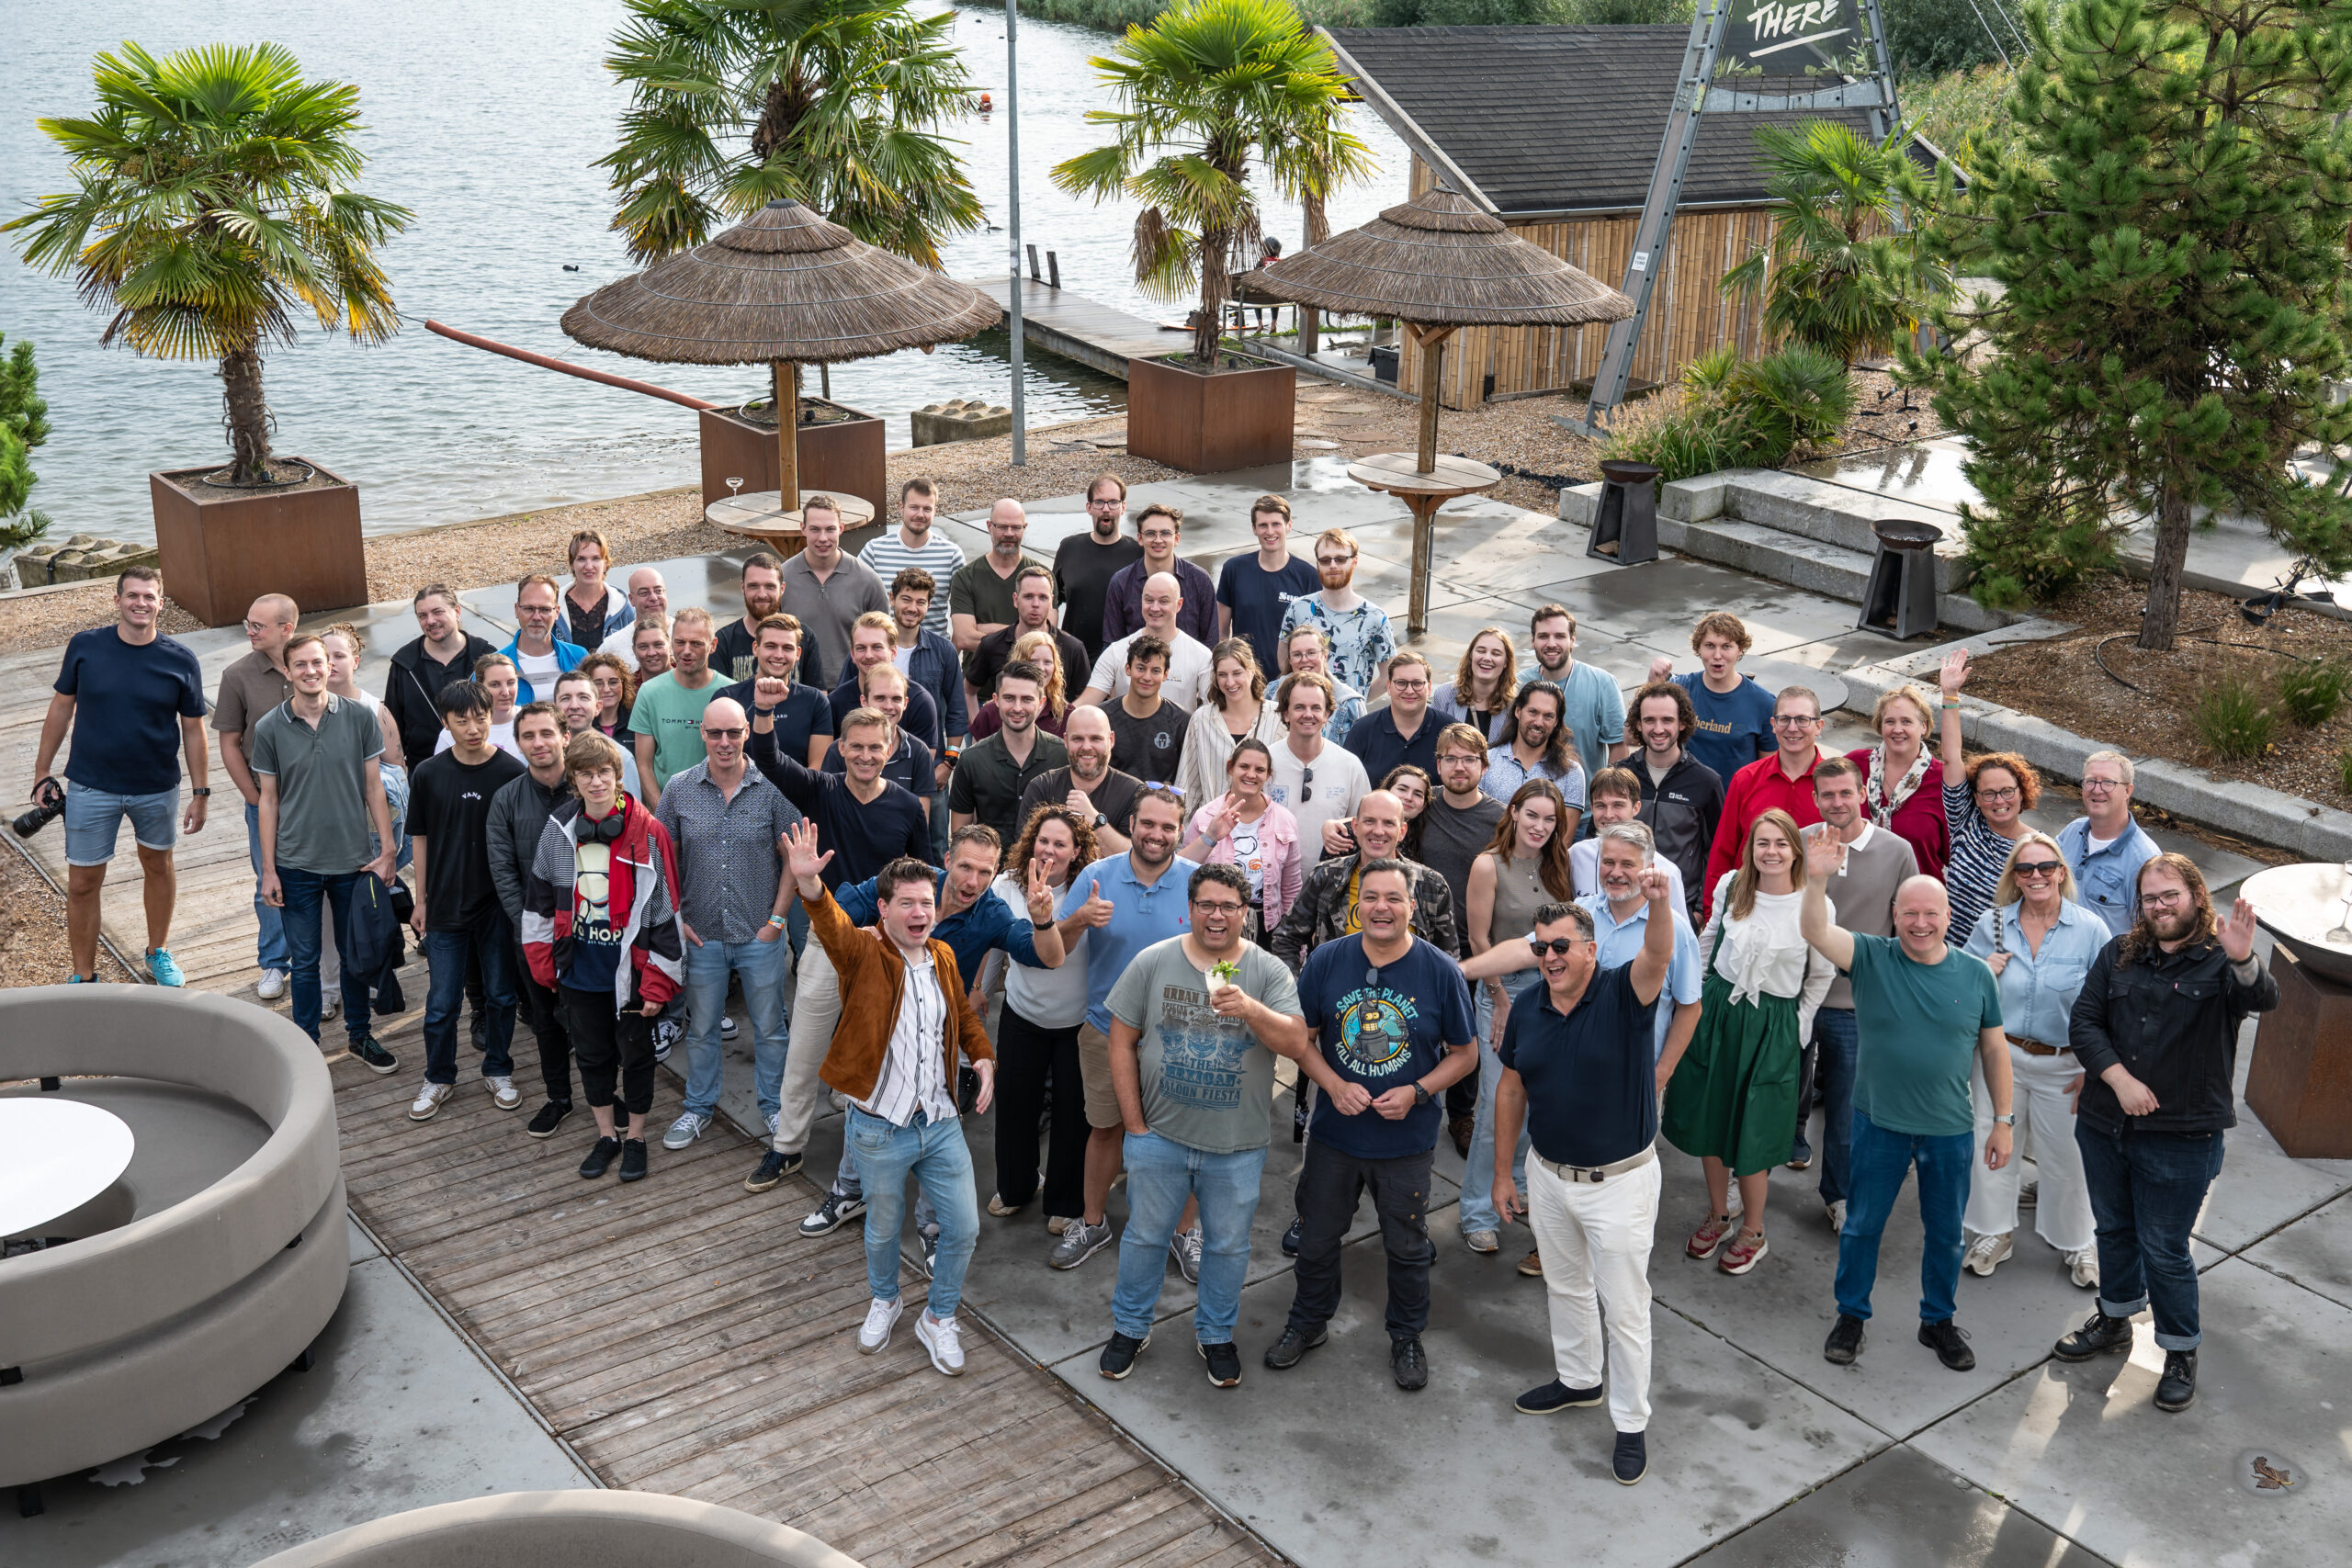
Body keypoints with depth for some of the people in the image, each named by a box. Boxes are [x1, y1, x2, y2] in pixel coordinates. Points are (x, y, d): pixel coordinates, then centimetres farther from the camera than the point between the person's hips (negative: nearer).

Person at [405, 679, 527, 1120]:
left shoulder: (513, 773, -9)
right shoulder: (429, 773, -2)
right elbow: (420, 837, 7)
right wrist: (421, 900, 8)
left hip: (499, 904, -1)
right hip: (446, 904, 1)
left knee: (500, 995, 11)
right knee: (442, 1001, 7)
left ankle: (498, 1071, 29)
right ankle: (439, 1078, 25)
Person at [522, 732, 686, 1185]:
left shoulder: (646, 833, -15)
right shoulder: (559, 830, -3)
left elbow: (665, 910, -12)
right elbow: (539, 901, 9)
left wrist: (658, 982, -11)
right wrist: (544, 962, 8)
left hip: (630, 971, -3)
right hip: (579, 972, 4)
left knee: (635, 1053, 12)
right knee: (592, 1053, 17)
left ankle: (635, 1137, 30)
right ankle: (606, 1134, 35)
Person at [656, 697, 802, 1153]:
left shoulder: (772, 789, -8)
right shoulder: (679, 790, -2)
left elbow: (792, 857, -3)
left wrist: (778, 917, -7)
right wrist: (674, 917, -2)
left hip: (761, 933, -1)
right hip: (701, 935, 2)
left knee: (770, 1026, 11)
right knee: (701, 1027, 15)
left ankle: (773, 1104, 29)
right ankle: (700, 1105, 33)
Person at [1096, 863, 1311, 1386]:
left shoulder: (1269, 972, -6)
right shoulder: (1152, 963, -5)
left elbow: (1297, 1045, -16)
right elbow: (1122, 1043, -1)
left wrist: (1250, 1009, -34)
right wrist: (1134, 1123, -3)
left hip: (1238, 1145, 0)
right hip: (1159, 1135, 0)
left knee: (1228, 1244, 14)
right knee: (1145, 1235, 14)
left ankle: (1215, 1333, 36)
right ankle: (1130, 1328, 34)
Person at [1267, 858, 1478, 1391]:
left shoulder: (1441, 971, -12)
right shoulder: (1326, 961, -8)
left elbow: (1465, 1054, -3)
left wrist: (1417, 1092, -17)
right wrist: (1334, 1084, -16)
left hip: (1407, 1141, -1)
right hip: (1334, 1132, 2)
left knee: (1407, 1246, 15)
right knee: (1317, 1236, 18)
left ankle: (1407, 1337, 38)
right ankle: (1308, 1322, 42)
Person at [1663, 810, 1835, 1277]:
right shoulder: (1731, 885, -4)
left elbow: (1821, 976, 0)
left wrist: (1798, 1026, 2)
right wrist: (1694, 992, 12)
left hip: (1772, 1026, -3)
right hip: (1716, 1009, 4)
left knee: (1752, 1134, 4)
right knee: (1709, 1120, 13)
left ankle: (1752, 1233, 24)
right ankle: (1717, 1216, 34)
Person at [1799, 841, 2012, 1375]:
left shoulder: (1976, 975, -3)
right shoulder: (1871, 959, -9)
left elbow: (1994, 1050, 4)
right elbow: (1816, 933, -26)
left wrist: (2003, 1121, 5)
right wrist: (1817, 881, -44)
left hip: (1951, 1130, 1)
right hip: (1879, 1122, -1)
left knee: (1945, 1233, 15)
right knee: (1862, 1225, 12)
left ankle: (1938, 1321, 36)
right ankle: (1851, 1316, 31)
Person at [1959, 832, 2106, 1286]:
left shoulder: (2090, 930, -8)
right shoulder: (1991, 925, -2)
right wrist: (1982, 973, -14)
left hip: (2062, 1065, -2)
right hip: (1999, 1055, 2)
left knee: (2064, 1156, 9)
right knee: (1992, 1144, 12)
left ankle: (2076, 1243, 32)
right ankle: (1995, 1233, 34)